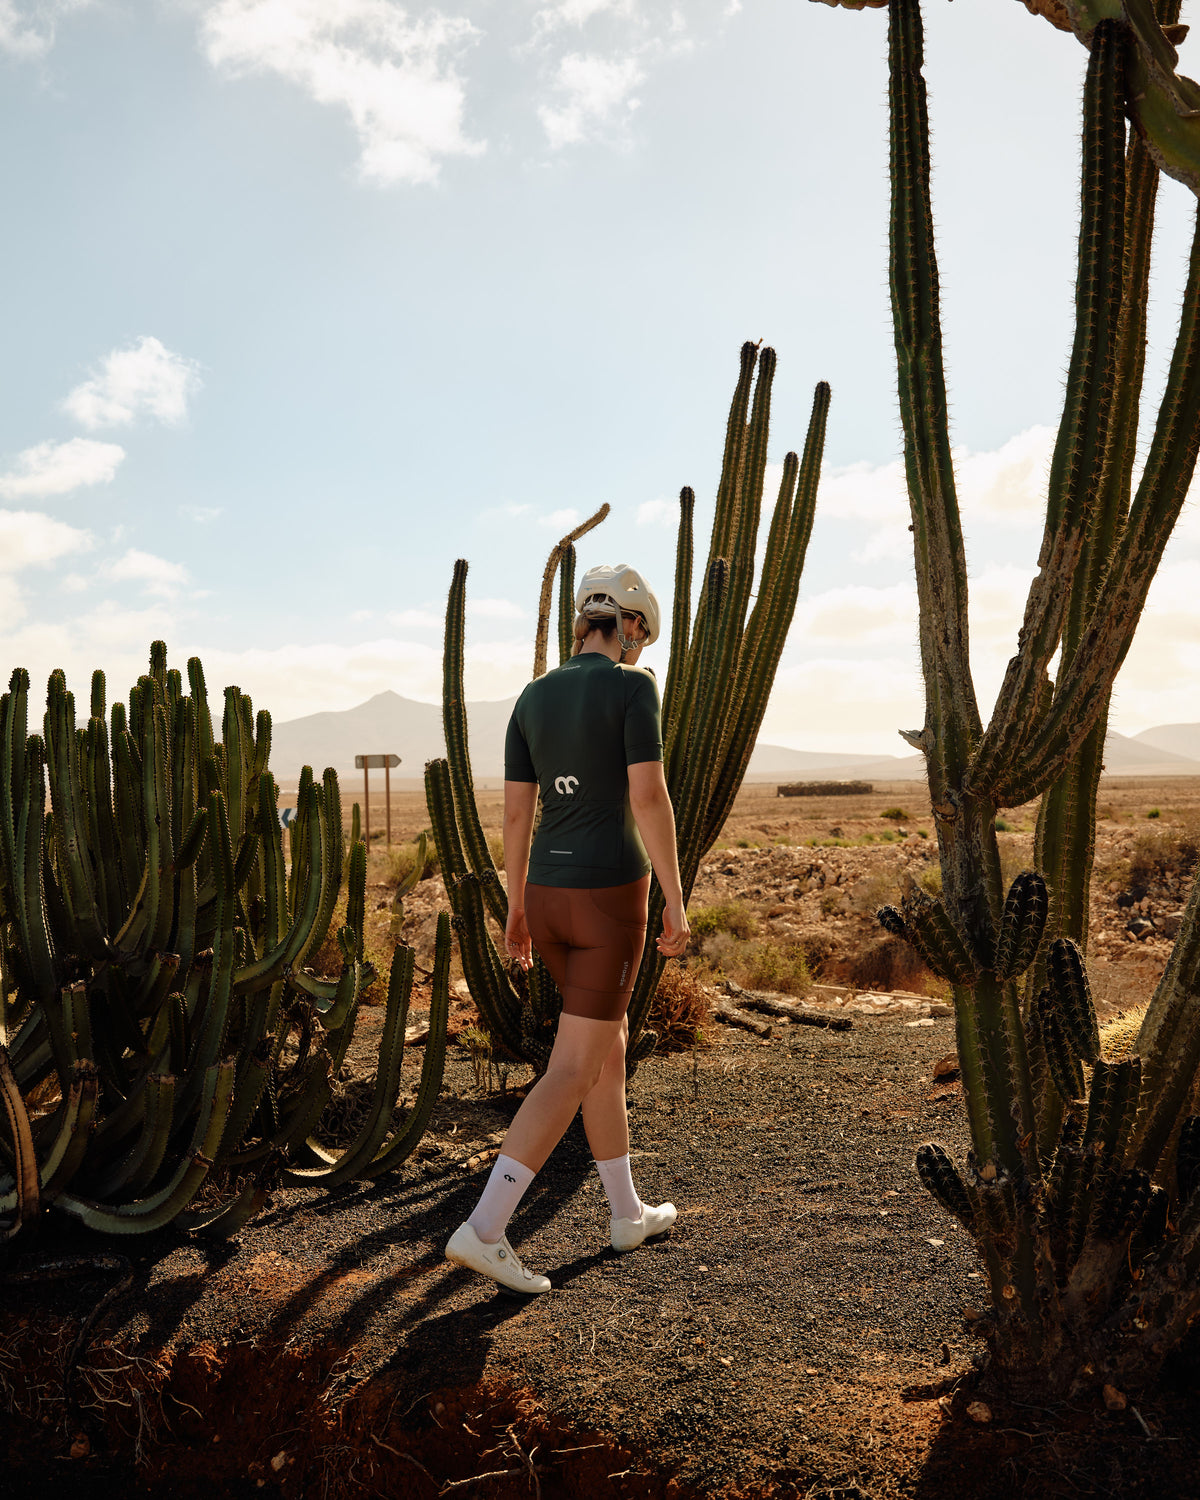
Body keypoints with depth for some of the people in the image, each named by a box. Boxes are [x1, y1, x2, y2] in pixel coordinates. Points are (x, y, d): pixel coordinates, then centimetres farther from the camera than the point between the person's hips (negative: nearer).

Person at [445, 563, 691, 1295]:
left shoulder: (531, 698, 7)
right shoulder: (634, 687, -11)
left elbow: (515, 812, 6)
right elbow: (649, 798, -18)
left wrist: (516, 908, 13)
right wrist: (677, 901, -12)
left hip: (549, 894, 7)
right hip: (609, 899, -7)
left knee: (611, 1042, 20)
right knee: (573, 1071, -2)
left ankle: (628, 1211, 29)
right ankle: (485, 1229, -5)